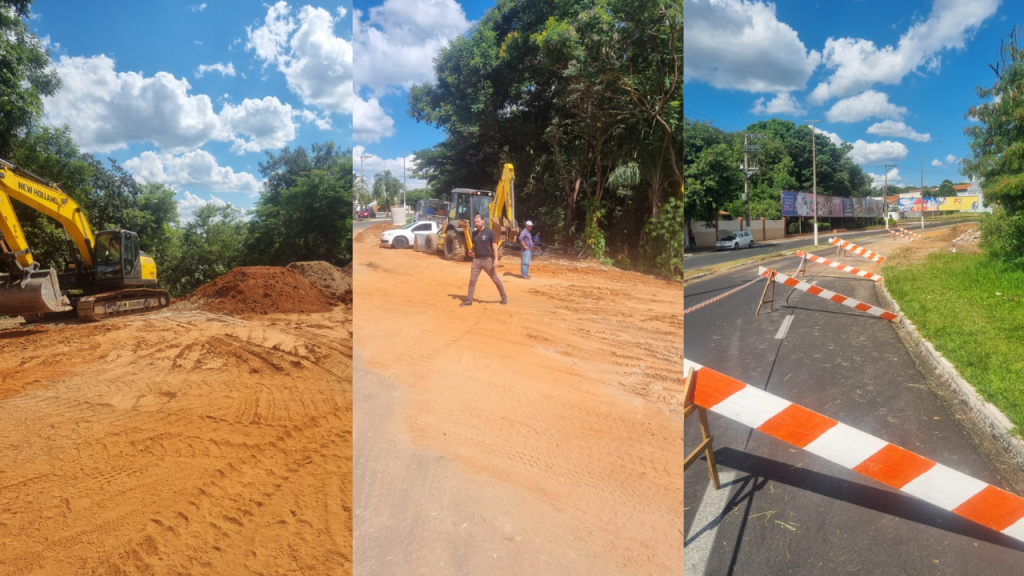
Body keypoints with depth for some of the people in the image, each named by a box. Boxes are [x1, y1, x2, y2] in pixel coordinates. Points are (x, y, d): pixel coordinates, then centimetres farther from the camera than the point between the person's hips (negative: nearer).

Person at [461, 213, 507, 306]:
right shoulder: (474, 233, 8)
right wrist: (471, 252, -2)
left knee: (496, 279, 6)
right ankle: (469, 300, 8)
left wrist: (496, 259, -17)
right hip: (476, 260, 5)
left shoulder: (489, 232, -8)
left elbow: (494, 246, -9)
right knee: (472, 280, 2)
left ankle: (504, 297, 22)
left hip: (487, 260, -5)